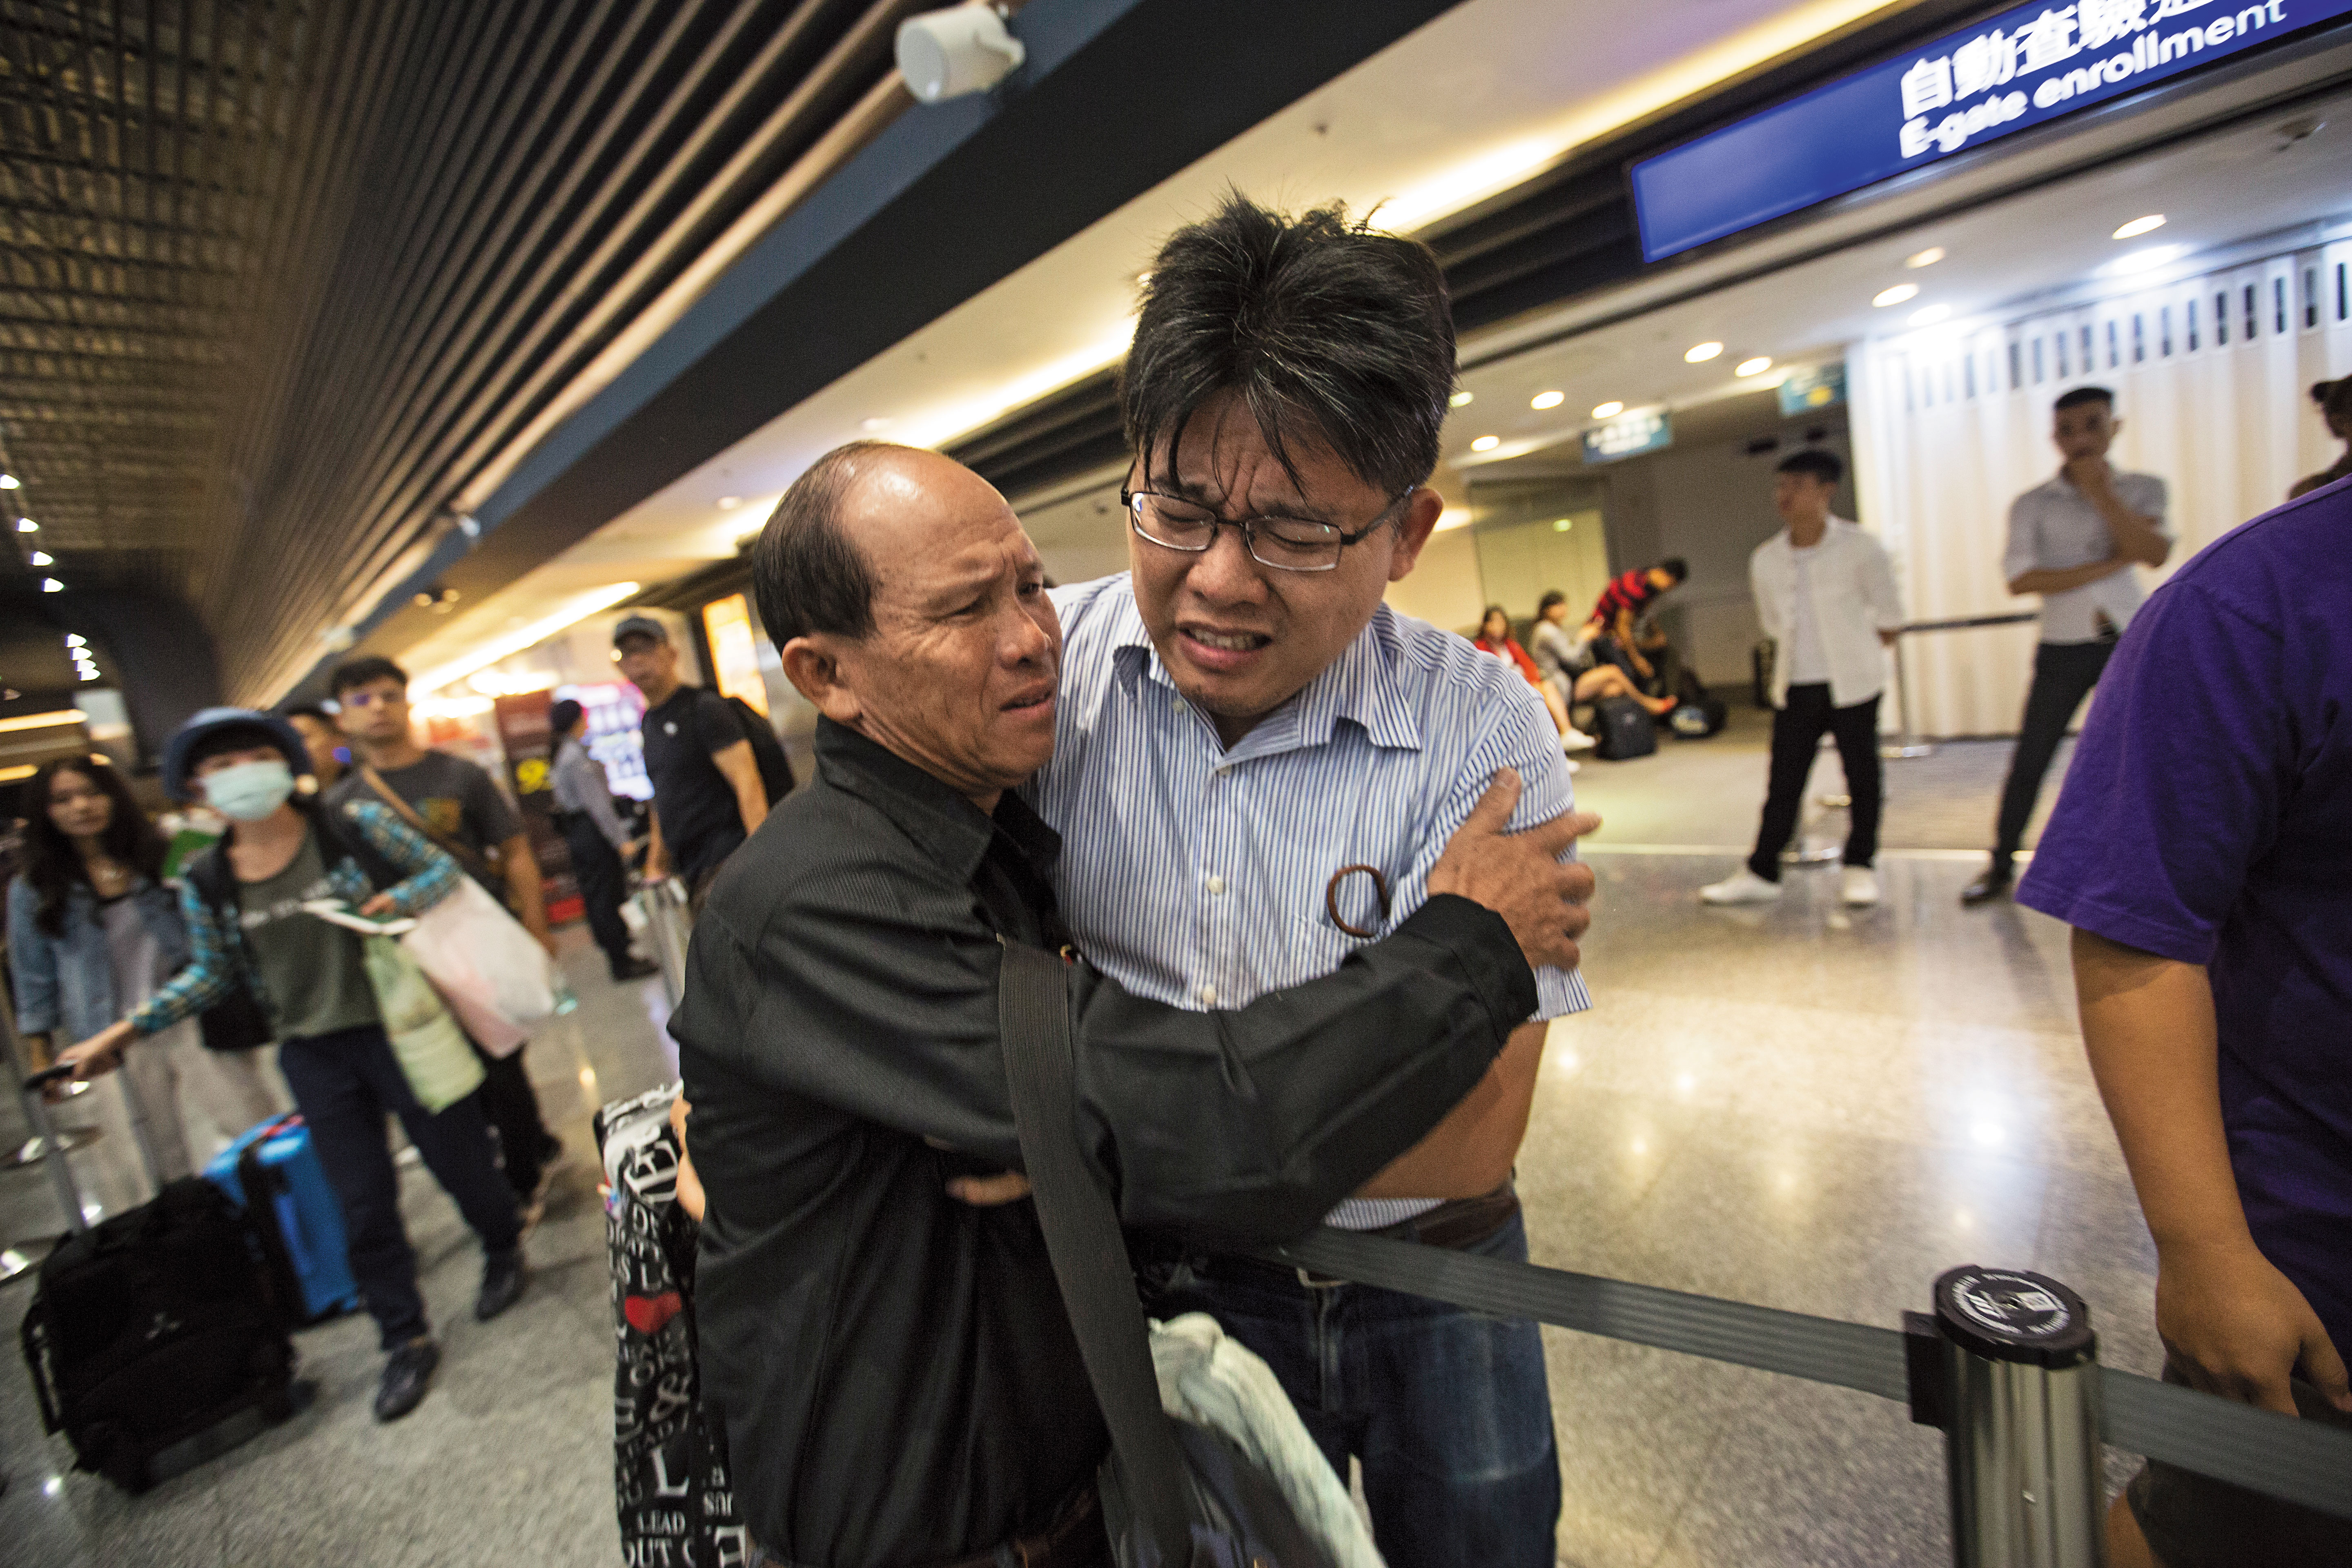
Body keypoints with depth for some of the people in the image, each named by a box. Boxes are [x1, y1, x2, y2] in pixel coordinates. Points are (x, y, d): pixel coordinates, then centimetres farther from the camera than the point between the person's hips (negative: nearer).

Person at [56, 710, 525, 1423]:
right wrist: (125, 1030, 3)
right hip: (314, 1058, 3)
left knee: (459, 1161, 9)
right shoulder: (206, 883, 1)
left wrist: (398, 900, -21)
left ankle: (504, 1251, 39)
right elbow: (211, 974, 12)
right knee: (363, 1204, 11)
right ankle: (406, 1342, 27)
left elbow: (441, 866, -3)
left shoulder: (355, 824, -10)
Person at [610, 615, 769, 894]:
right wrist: (656, 865, 21)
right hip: (689, 869, 8)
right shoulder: (650, 721, 19)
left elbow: (749, 786, -18)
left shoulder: (705, 707, -8)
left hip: (727, 860, -8)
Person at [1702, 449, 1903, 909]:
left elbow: (1888, 616, 3)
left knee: (1862, 775, 7)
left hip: (1852, 683, -2)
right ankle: (1761, 873, 9)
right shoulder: (1766, 559, 0)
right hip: (1796, 685, 3)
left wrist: (1858, 650, 12)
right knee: (1783, 780, 4)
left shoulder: (1860, 548, -9)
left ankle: (1860, 866, 23)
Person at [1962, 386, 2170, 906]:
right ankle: (2001, 866, 12)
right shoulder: (2032, 504, -1)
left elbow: (2155, 554, -13)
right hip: (2064, 648, -1)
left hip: (2131, 641, 1)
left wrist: (2100, 492, -13)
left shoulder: (2143, 488, 4)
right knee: (2029, 761, 2)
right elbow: (2021, 580, -13)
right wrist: (2113, 564, -14)